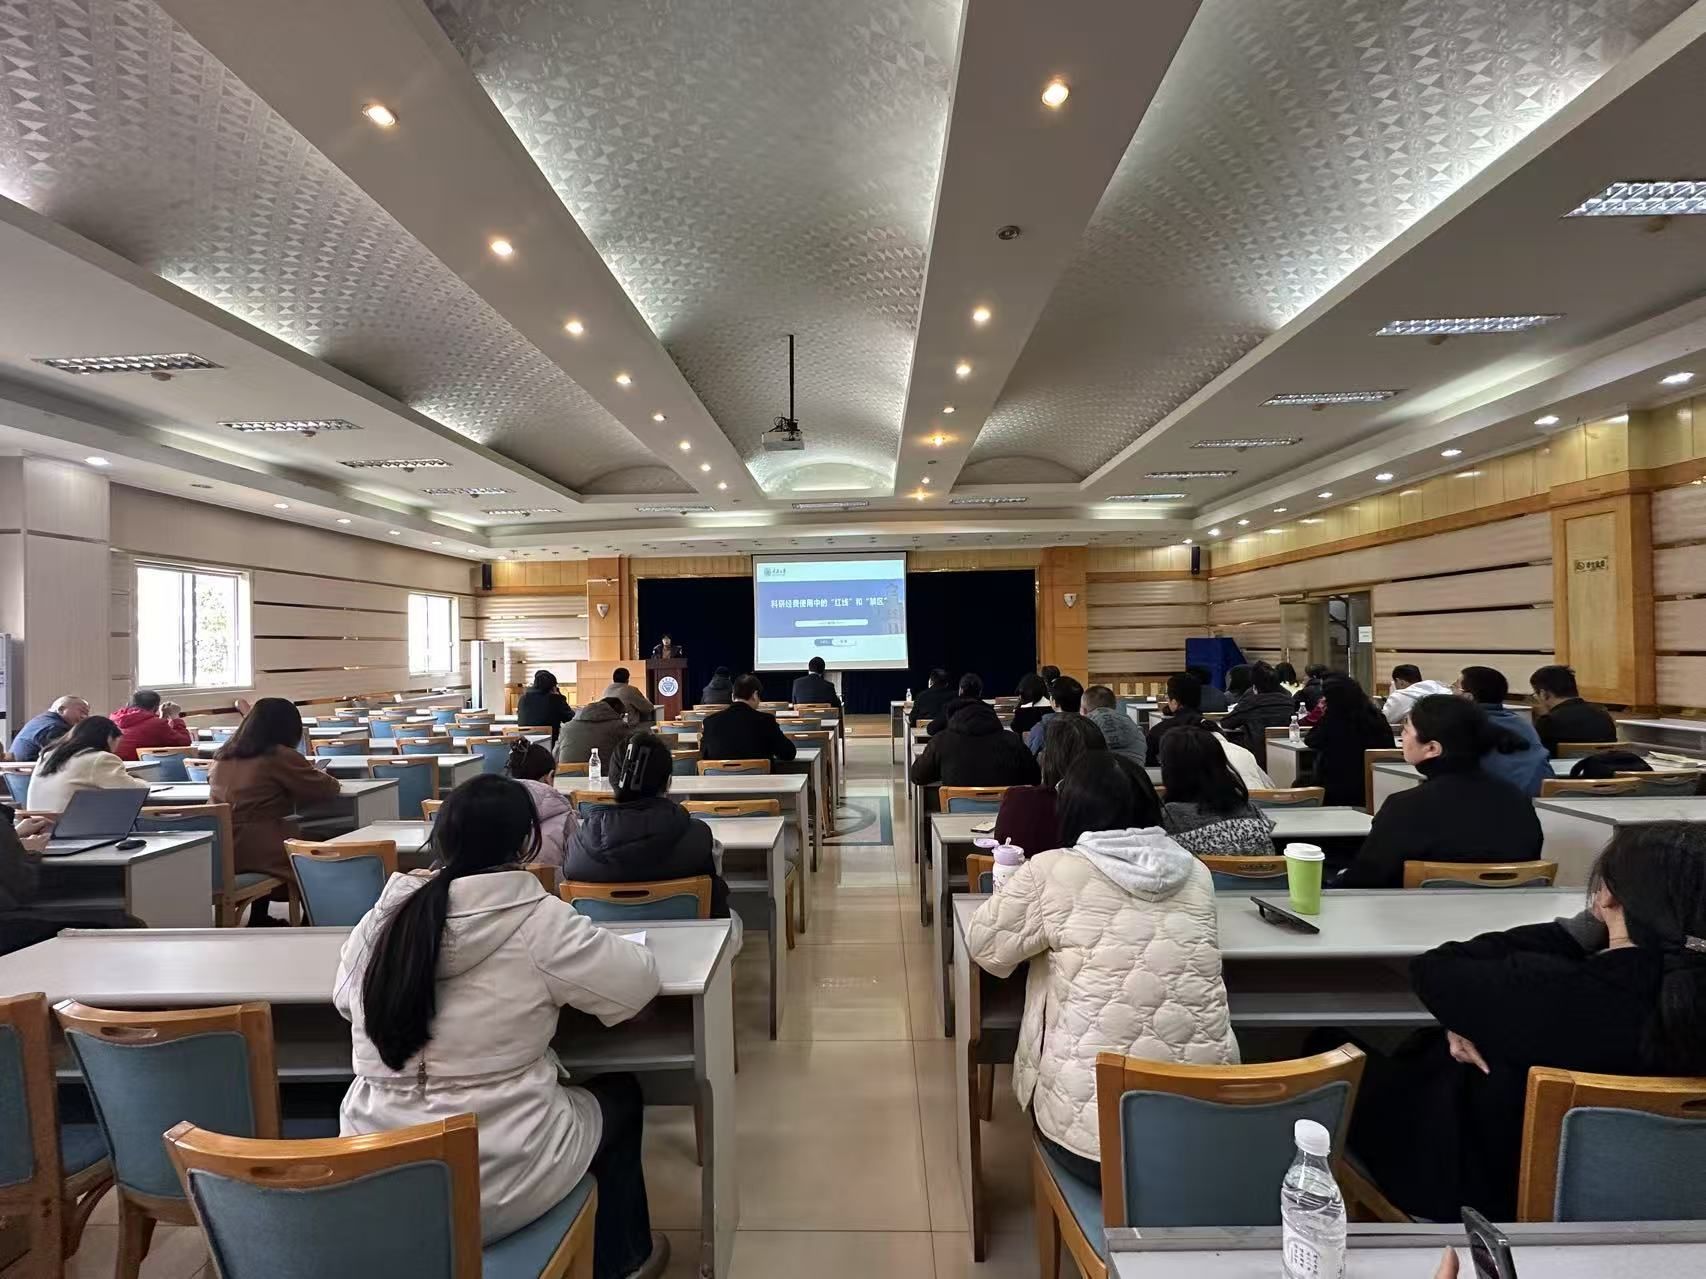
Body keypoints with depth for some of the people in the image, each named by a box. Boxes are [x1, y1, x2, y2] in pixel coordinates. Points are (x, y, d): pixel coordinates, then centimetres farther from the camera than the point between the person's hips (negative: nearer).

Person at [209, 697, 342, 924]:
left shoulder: (222, 757, 7)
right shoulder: (281, 756, -12)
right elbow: (329, 789, -3)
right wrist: (317, 774, 17)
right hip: (259, 852, -7)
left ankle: (259, 919, 37)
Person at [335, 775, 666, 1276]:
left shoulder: (384, 917, -5)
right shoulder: (538, 920, -20)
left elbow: (345, 997, 14)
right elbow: (639, 983, -11)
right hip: (495, 1182, -5)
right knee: (619, 1096, 23)